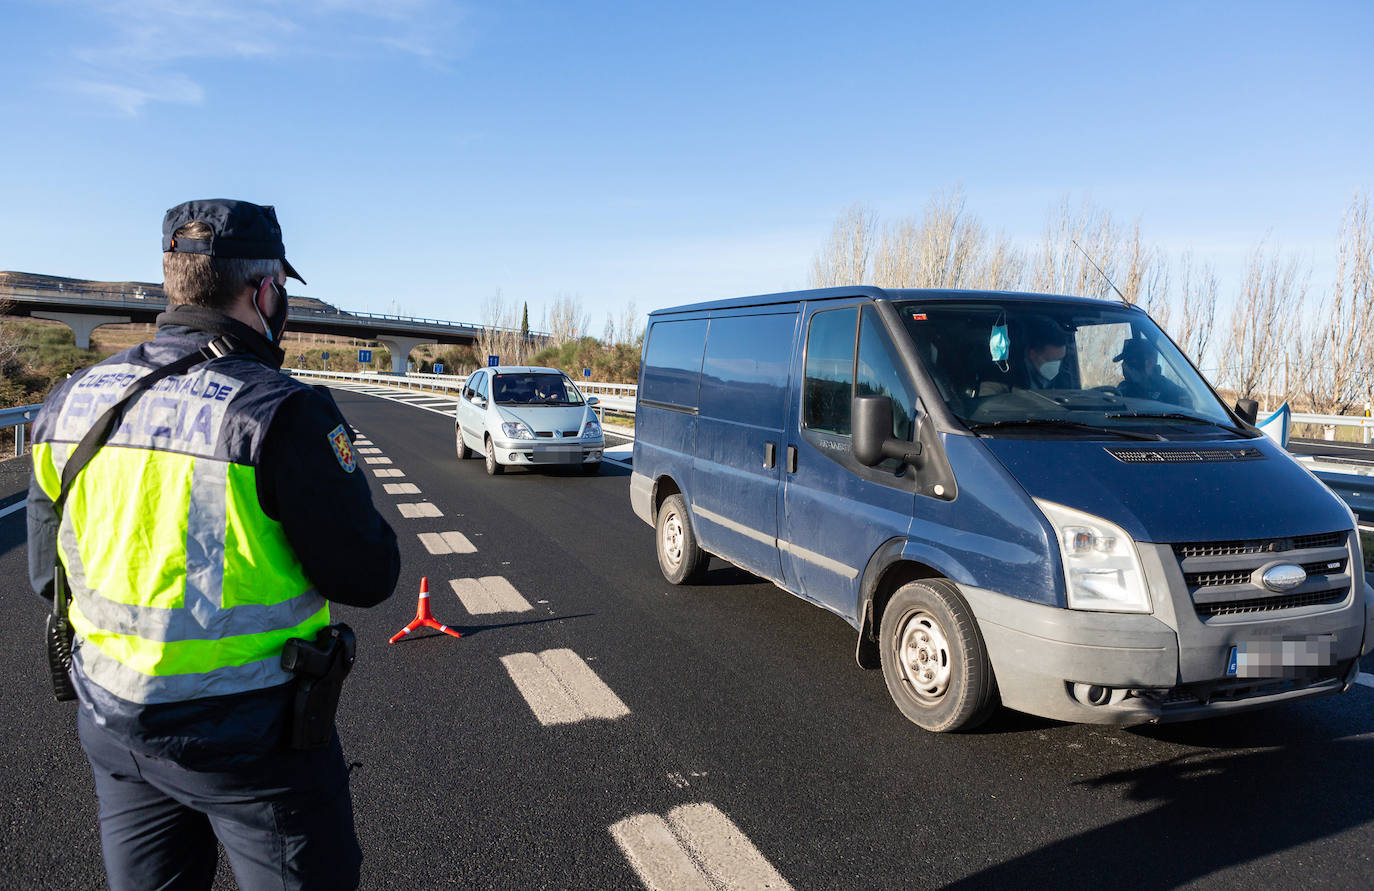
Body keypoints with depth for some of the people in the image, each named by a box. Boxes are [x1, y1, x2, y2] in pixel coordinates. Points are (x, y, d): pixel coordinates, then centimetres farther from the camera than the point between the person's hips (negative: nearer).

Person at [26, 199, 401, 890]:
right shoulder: (282, 411, -21)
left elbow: (47, 573, 9)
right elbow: (366, 577, -18)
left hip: (113, 727, 7)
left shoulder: (73, 400, 0)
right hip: (250, 736, -6)